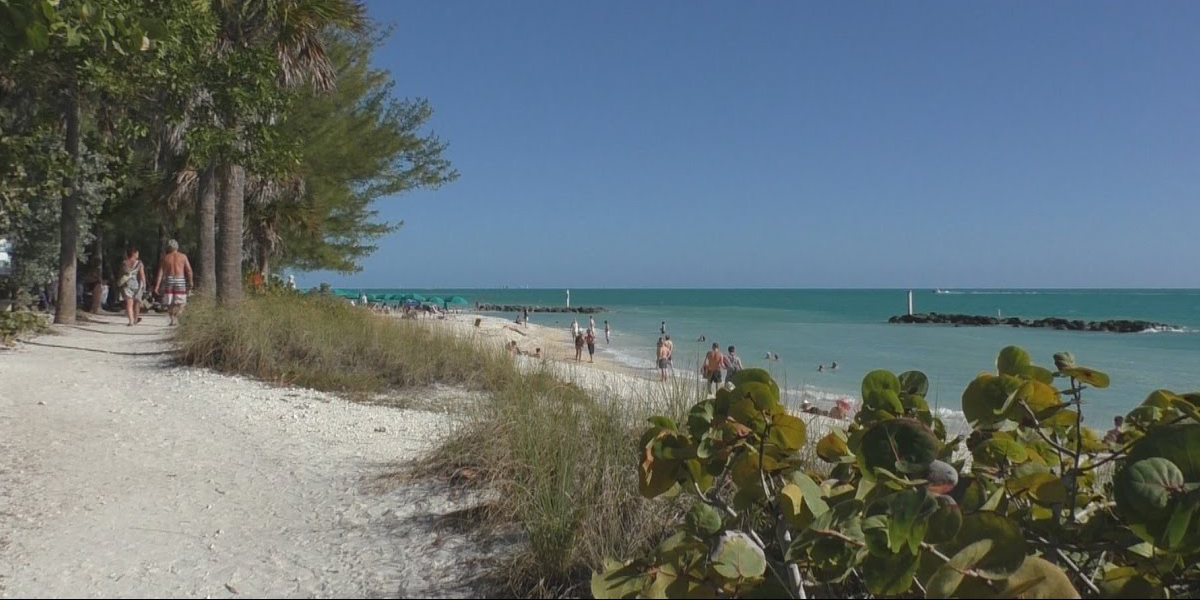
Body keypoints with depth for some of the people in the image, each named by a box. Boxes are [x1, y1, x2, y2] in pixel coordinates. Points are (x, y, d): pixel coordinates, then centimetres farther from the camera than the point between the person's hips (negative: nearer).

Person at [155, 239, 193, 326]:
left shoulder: (165, 258, 7)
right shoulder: (183, 256, 3)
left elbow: (160, 272, 2)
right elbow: (189, 270, -3)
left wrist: (157, 285, 1)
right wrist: (190, 282, 1)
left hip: (169, 280, 2)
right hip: (180, 280, -1)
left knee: (170, 302, 12)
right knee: (181, 302, 4)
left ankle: (172, 319, 9)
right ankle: (177, 313, -22)